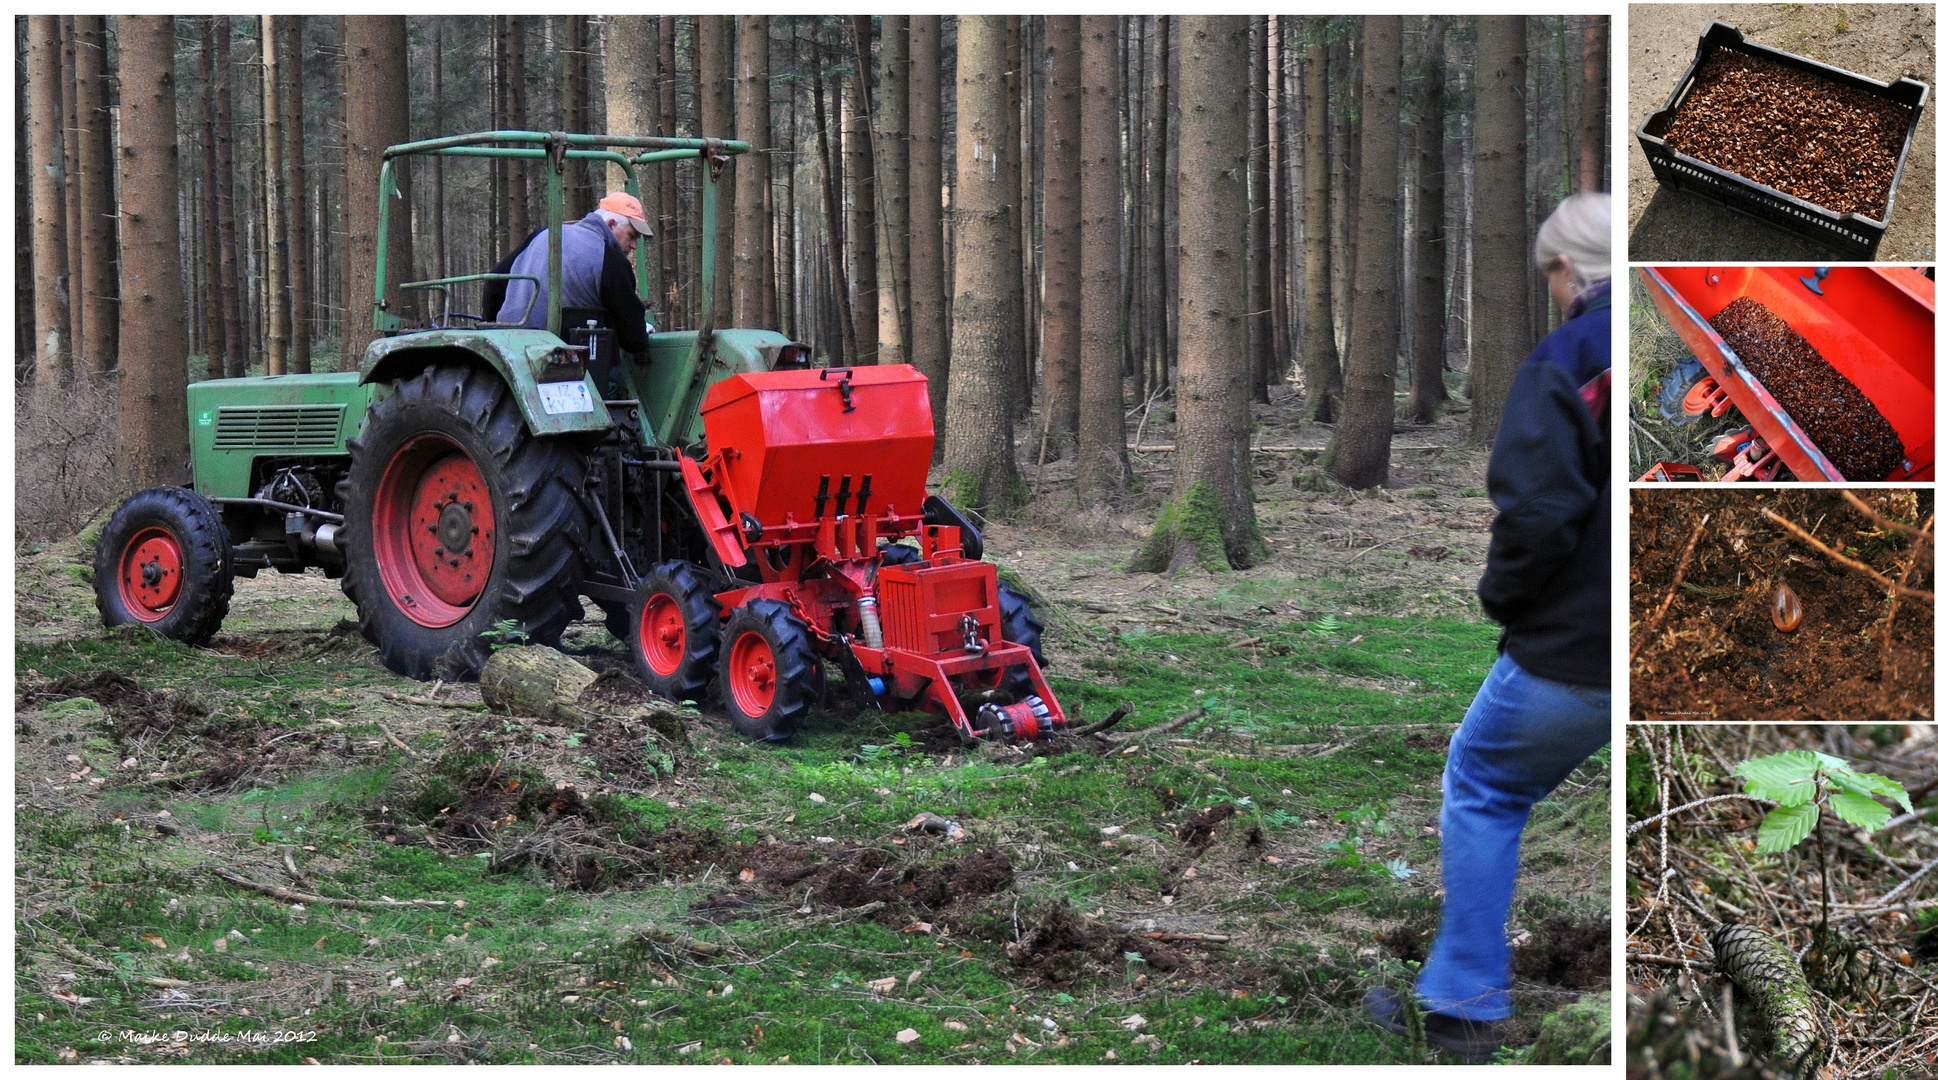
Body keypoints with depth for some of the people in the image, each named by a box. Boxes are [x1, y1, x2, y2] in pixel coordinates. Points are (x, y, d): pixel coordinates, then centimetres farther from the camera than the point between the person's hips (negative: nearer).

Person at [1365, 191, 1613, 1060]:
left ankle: (1460, 1004, 14)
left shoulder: (1565, 360, -11)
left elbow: (1536, 514, -19)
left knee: (1483, 789, 14)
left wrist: (1503, 597, -1)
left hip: (1579, 647, -5)